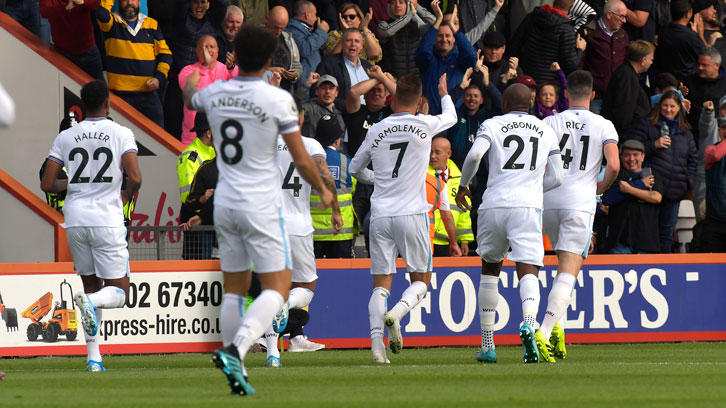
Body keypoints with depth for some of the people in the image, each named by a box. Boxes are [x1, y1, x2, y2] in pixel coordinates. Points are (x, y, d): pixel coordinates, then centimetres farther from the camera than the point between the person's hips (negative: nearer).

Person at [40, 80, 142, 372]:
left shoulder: (65, 137, 6)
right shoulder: (121, 134, -2)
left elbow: (47, 185, 4)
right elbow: (135, 178, -11)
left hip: (75, 219, 3)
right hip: (107, 220, -3)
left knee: (91, 285, 17)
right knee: (118, 292, 3)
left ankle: (93, 356, 9)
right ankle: (91, 302, -32)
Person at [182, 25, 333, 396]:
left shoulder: (214, 94, 2)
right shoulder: (278, 100, -13)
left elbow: (191, 100, 29)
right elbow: (301, 161, -9)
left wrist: (190, 84, 53)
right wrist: (323, 191, 10)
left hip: (225, 203, 5)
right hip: (262, 205, -5)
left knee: (234, 288, 14)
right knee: (276, 288, -3)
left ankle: (235, 371, 12)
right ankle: (235, 349, -24)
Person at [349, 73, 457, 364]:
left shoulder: (376, 131, 5)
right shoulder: (424, 125, -2)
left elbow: (355, 169, 19)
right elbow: (451, 117, 22)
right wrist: (444, 94, 42)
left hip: (380, 216, 2)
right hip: (412, 214, -2)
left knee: (381, 283, 4)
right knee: (421, 280, 9)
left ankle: (376, 338, -12)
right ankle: (397, 312, -20)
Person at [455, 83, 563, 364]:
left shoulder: (492, 125, 8)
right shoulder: (546, 132, 16)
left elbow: (475, 155, -10)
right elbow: (555, 177, 15)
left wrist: (463, 185, 6)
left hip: (494, 204, 0)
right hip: (527, 207, 0)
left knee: (489, 270, 17)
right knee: (528, 272, -8)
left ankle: (487, 345, 19)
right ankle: (529, 322, -40)